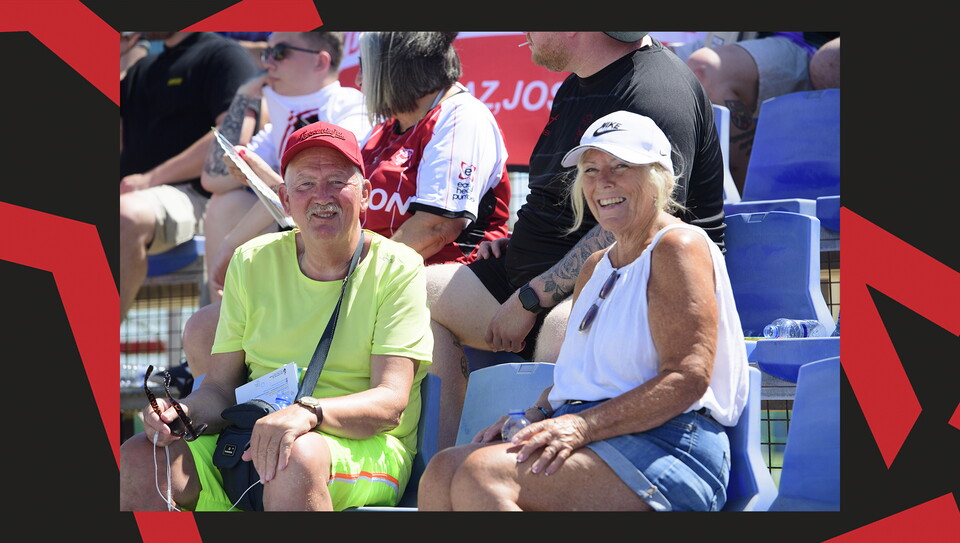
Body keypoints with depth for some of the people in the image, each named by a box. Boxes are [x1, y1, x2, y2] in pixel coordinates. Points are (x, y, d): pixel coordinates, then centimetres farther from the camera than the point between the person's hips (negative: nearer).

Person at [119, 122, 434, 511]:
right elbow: (221, 385, 12)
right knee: (138, 458, -23)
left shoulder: (397, 268, -1)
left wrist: (308, 413, -31)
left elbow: (391, 401, -12)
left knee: (297, 455, -39)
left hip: (365, 448, -4)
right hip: (252, 443, 4)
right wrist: (180, 413, -13)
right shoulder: (252, 263, 12)